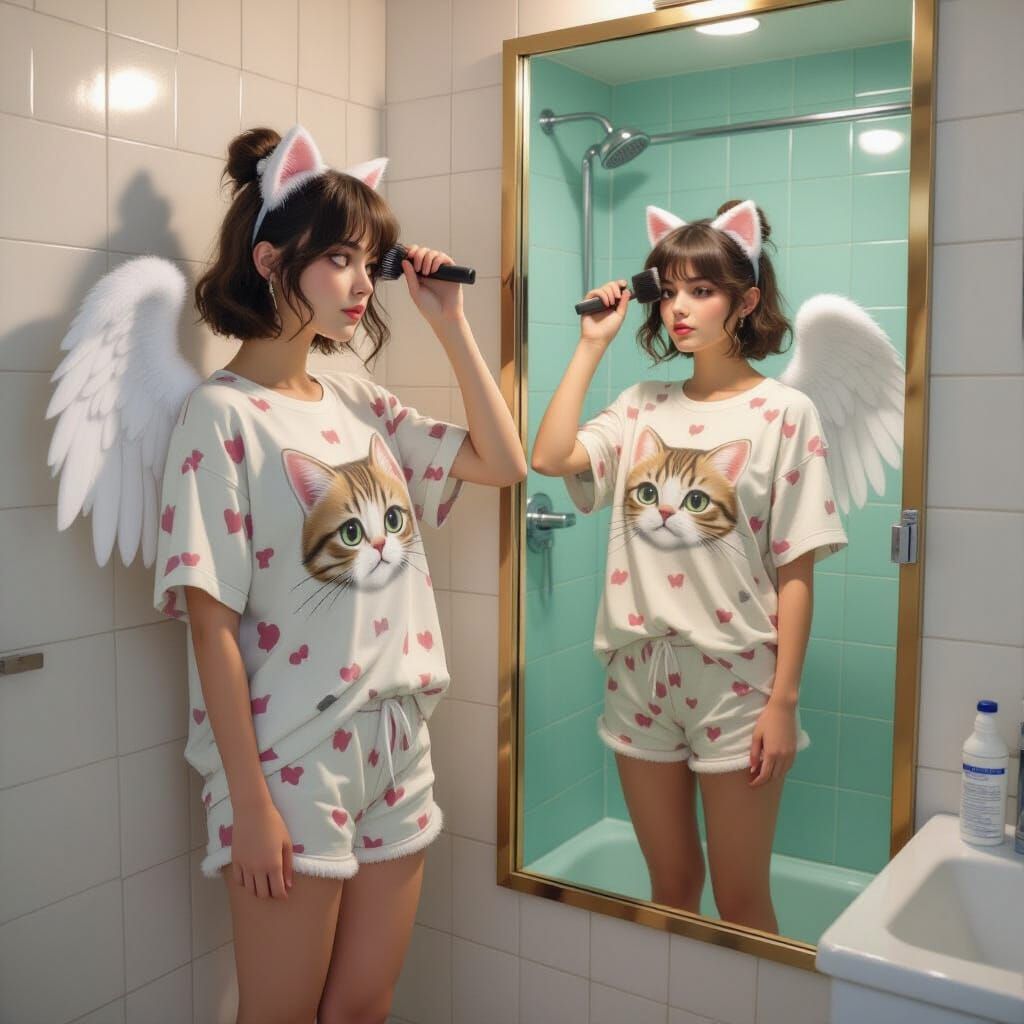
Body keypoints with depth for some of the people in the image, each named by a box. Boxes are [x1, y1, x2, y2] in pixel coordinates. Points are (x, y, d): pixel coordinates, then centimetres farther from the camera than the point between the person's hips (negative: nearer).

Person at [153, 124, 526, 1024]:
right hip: (292, 767, -6)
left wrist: (450, 323, 5)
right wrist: (248, 804, -15)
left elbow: (504, 462, 10)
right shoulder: (223, 414, -13)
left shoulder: (358, 402, 6)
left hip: (398, 747, 6)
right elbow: (211, 624, -15)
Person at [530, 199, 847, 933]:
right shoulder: (642, 407, 6)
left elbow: (795, 572, -8)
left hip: (735, 676, -4)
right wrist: (592, 346, -3)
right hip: (641, 672, 4)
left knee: (740, 901, 9)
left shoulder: (784, 412, -6)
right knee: (670, 888, 19)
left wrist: (784, 701, -11)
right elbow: (550, 456, -11)